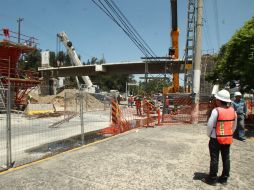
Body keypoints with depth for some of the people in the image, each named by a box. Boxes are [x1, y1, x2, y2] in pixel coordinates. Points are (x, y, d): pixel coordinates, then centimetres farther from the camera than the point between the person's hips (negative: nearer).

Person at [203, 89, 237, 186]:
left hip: (216, 139, -6)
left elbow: (210, 125, -16)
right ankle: (224, 178, 29)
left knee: (214, 159, 5)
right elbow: (234, 125, 8)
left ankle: (212, 179, 16)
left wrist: (209, 135, 1)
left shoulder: (216, 110, -20)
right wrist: (229, 134, 18)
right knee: (226, 158, 16)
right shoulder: (233, 111, -1)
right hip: (228, 139, 6)